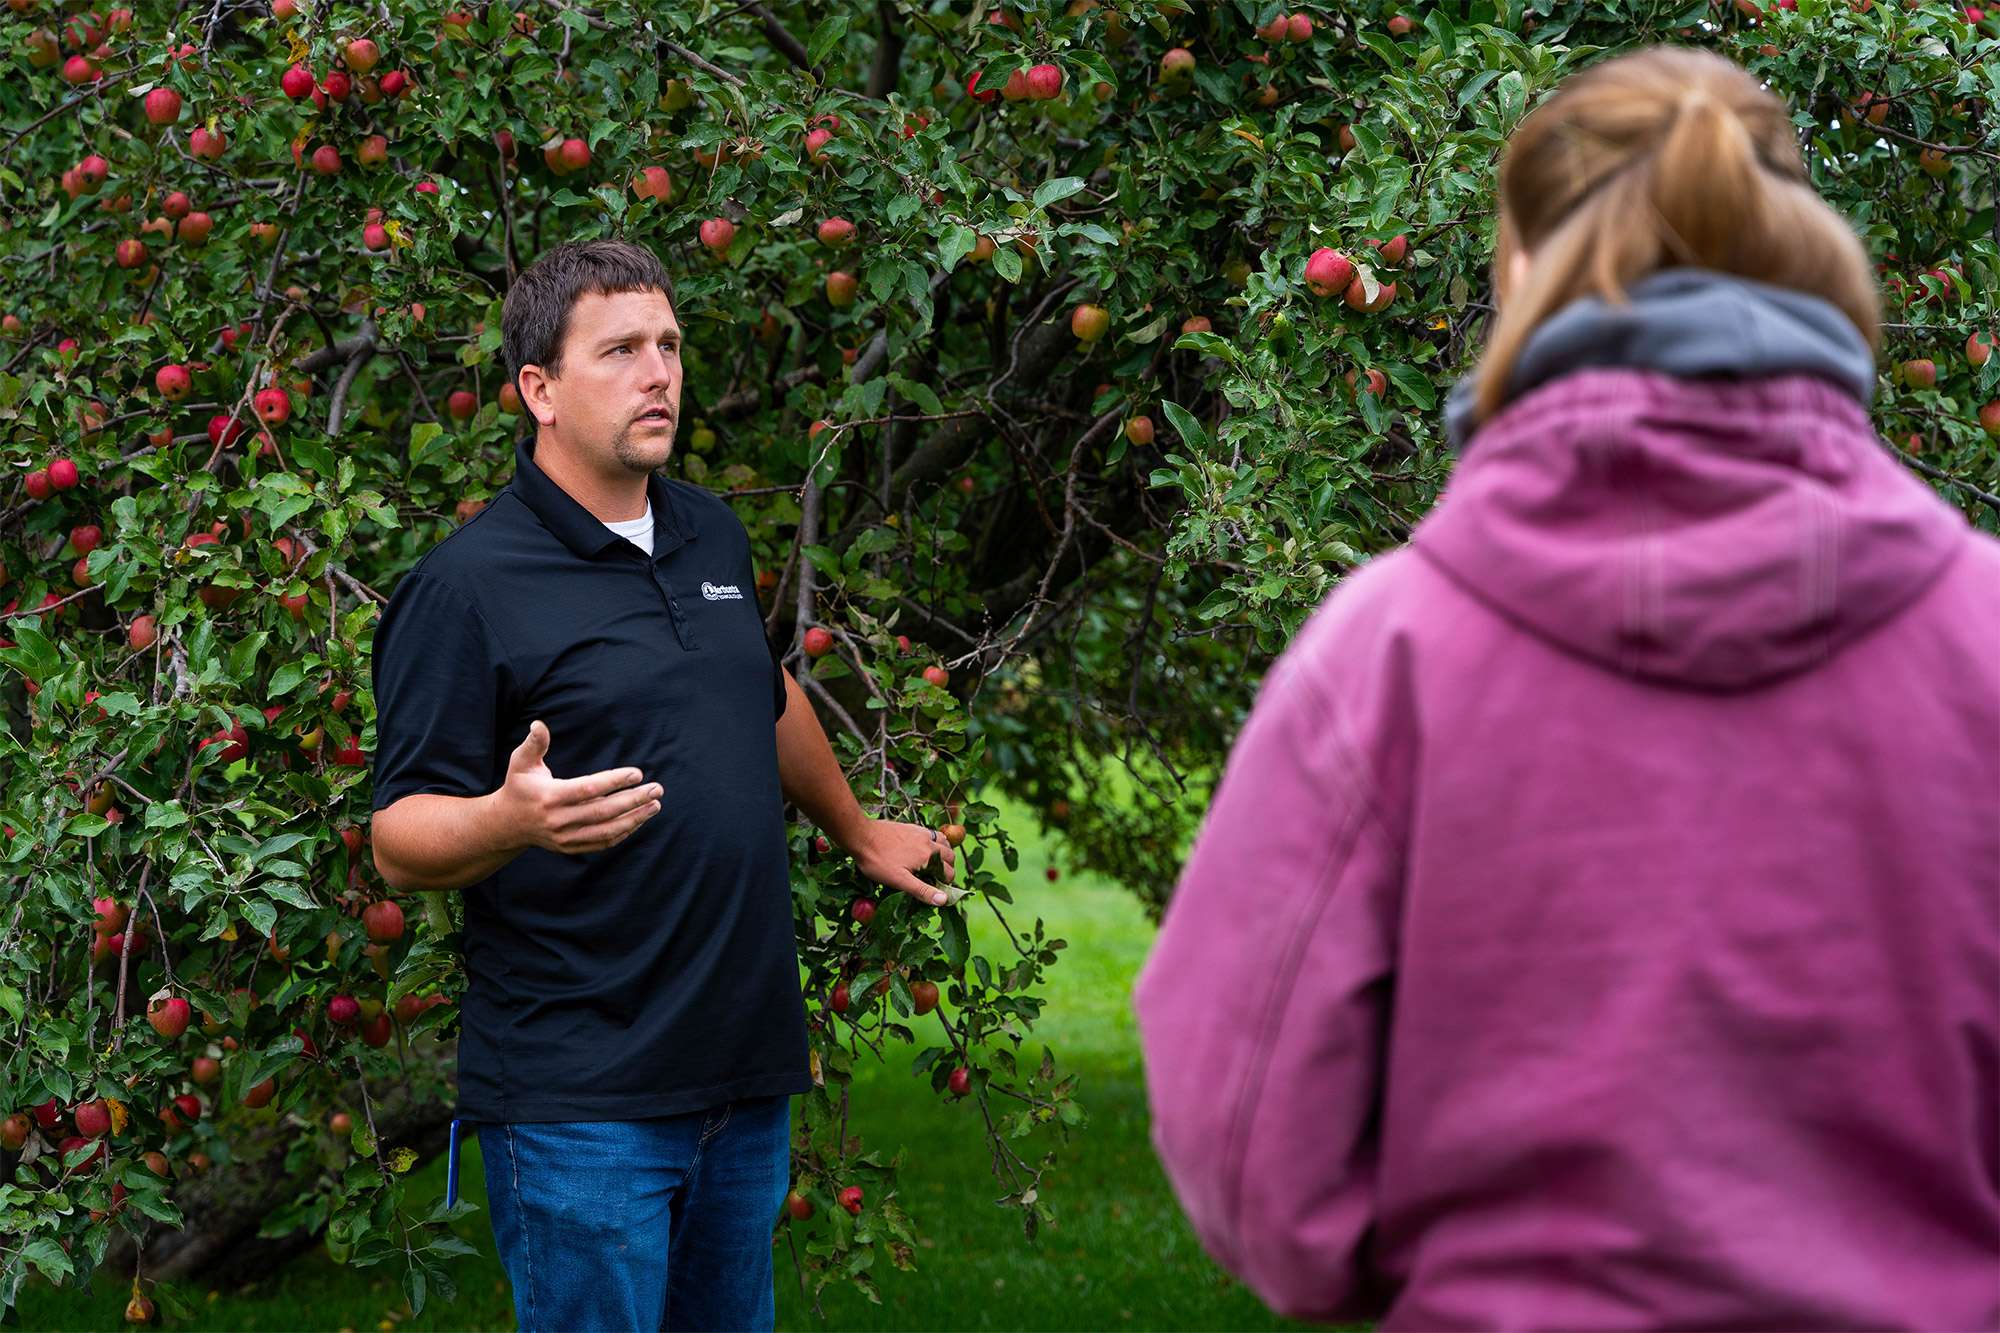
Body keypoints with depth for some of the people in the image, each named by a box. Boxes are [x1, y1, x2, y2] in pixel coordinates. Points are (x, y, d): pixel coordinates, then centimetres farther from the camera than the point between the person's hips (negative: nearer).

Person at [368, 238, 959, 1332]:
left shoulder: (711, 535, 12)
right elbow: (400, 840, -12)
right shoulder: (465, 585, -11)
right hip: (580, 1103, -7)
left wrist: (859, 832, 43)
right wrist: (512, 819, -32)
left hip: (750, 1074, 7)